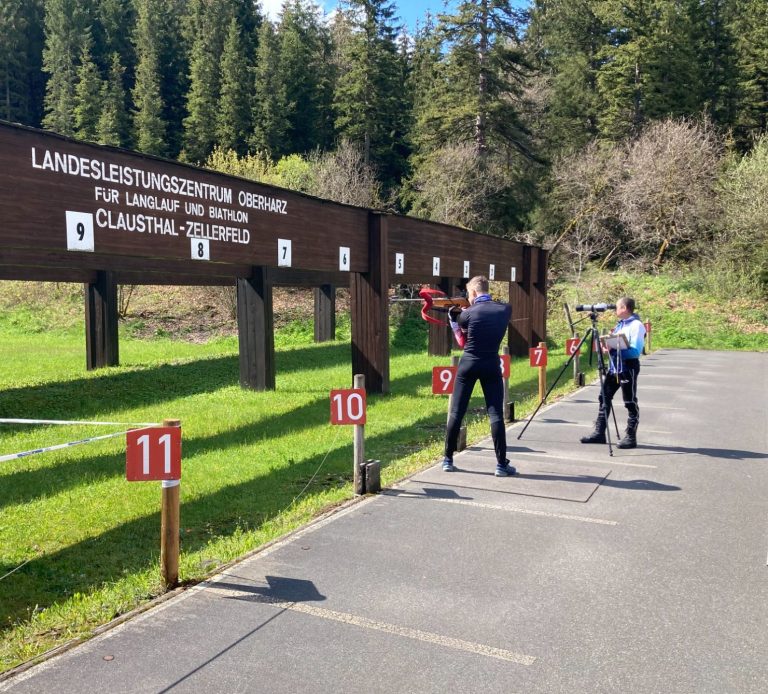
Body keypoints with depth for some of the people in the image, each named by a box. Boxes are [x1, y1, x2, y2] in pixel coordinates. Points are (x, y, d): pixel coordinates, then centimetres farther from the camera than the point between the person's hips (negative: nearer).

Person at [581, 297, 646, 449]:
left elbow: (635, 351, -19)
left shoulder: (636, 325, -11)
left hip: (628, 369, -9)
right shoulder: (620, 324, 15)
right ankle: (599, 433, 15)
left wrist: (616, 348, -23)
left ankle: (631, 437, 8)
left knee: (630, 403, 0)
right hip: (614, 367, 9)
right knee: (604, 398, 9)